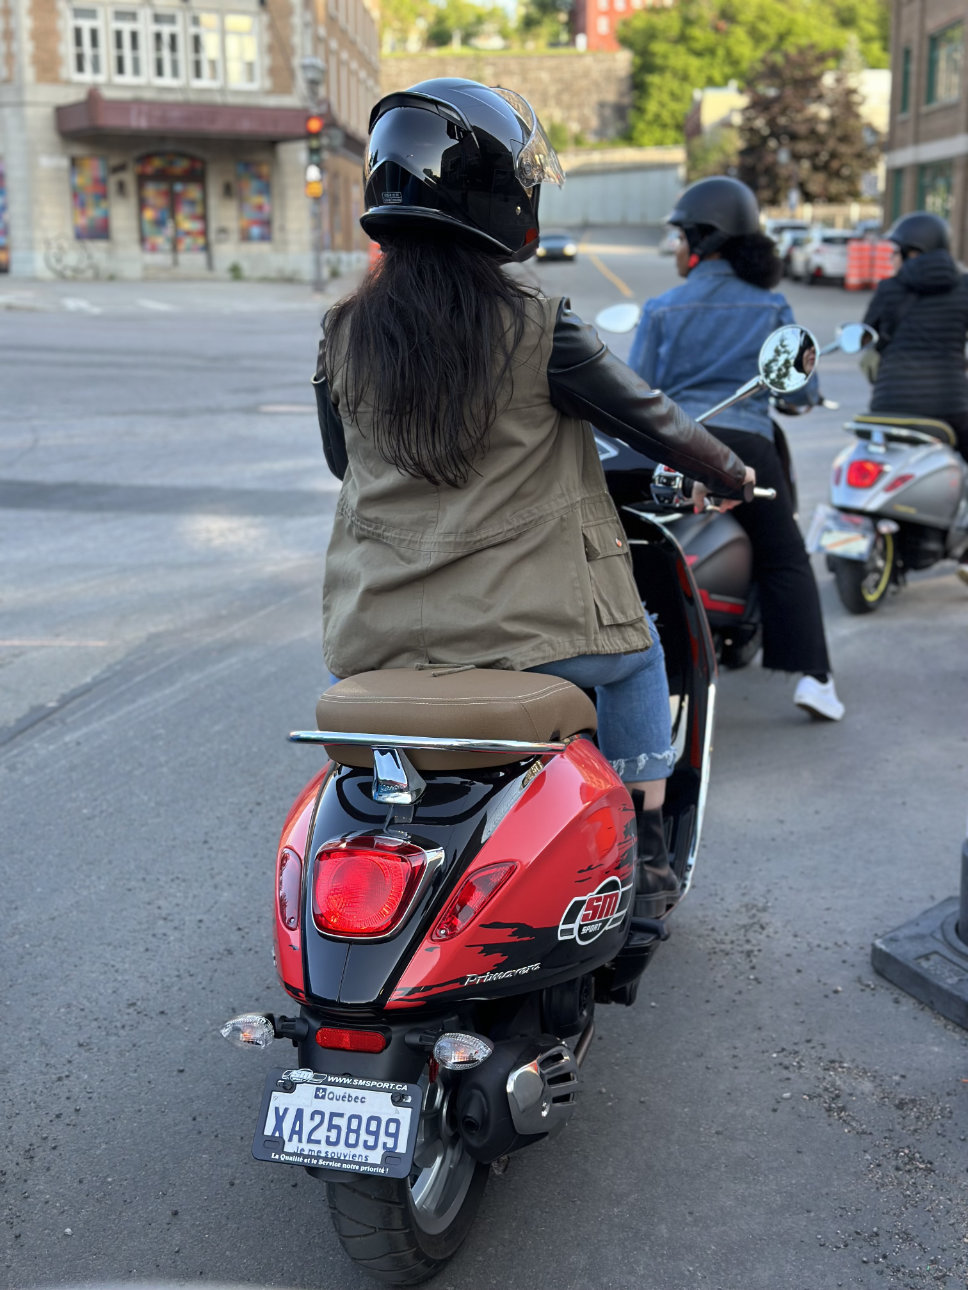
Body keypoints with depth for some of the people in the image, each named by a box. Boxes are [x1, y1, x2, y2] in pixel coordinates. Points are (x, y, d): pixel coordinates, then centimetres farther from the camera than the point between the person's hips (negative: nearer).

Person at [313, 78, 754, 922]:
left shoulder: (345, 332, 0)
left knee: (344, 674, 37)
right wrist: (731, 473, 21)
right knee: (635, 651, 27)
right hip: (523, 631, -3)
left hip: (376, 637, 3)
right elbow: (655, 424, 0)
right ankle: (643, 864, 32)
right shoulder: (540, 331, -12)